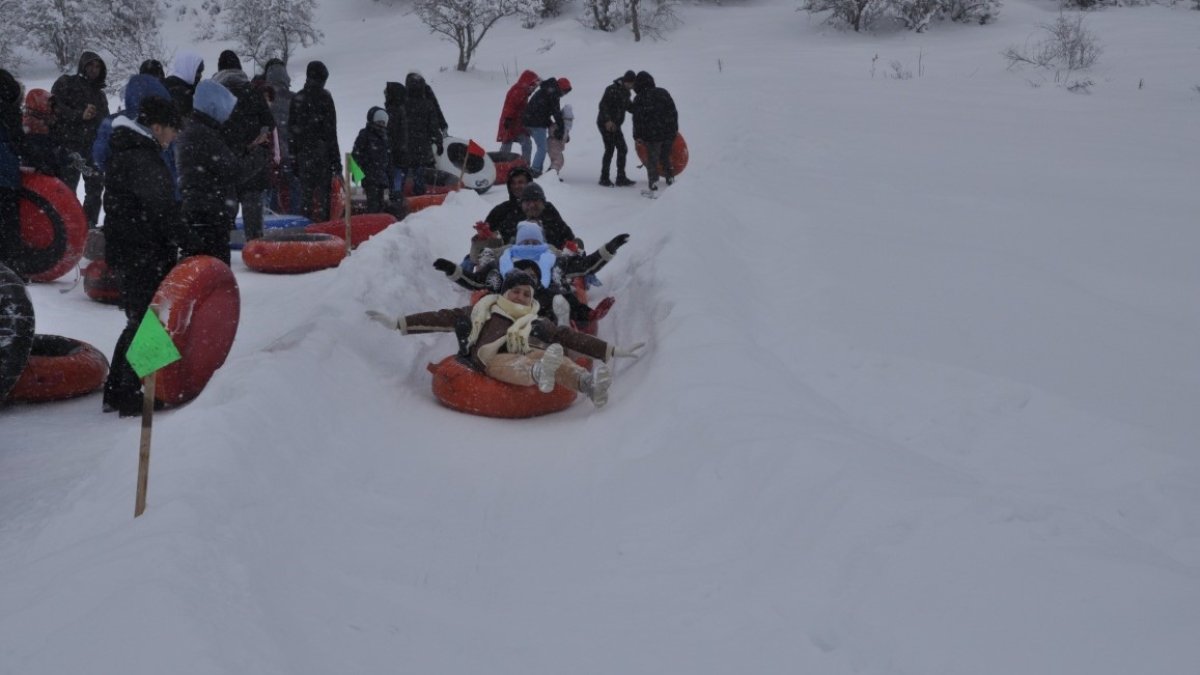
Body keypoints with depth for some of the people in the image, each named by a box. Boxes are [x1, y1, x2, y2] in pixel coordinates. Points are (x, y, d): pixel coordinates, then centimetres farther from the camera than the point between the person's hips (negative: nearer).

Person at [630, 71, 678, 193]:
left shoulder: (639, 99, -7)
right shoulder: (663, 93, 6)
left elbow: (637, 119, -8)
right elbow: (674, 111, 11)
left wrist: (637, 136, 0)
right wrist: (675, 128, 20)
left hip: (652, 135, -4)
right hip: (669, 133, 4)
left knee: (652, 159, 6)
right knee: (665, 156, 20)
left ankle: (653, 180, -1)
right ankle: (670, 177, 22)